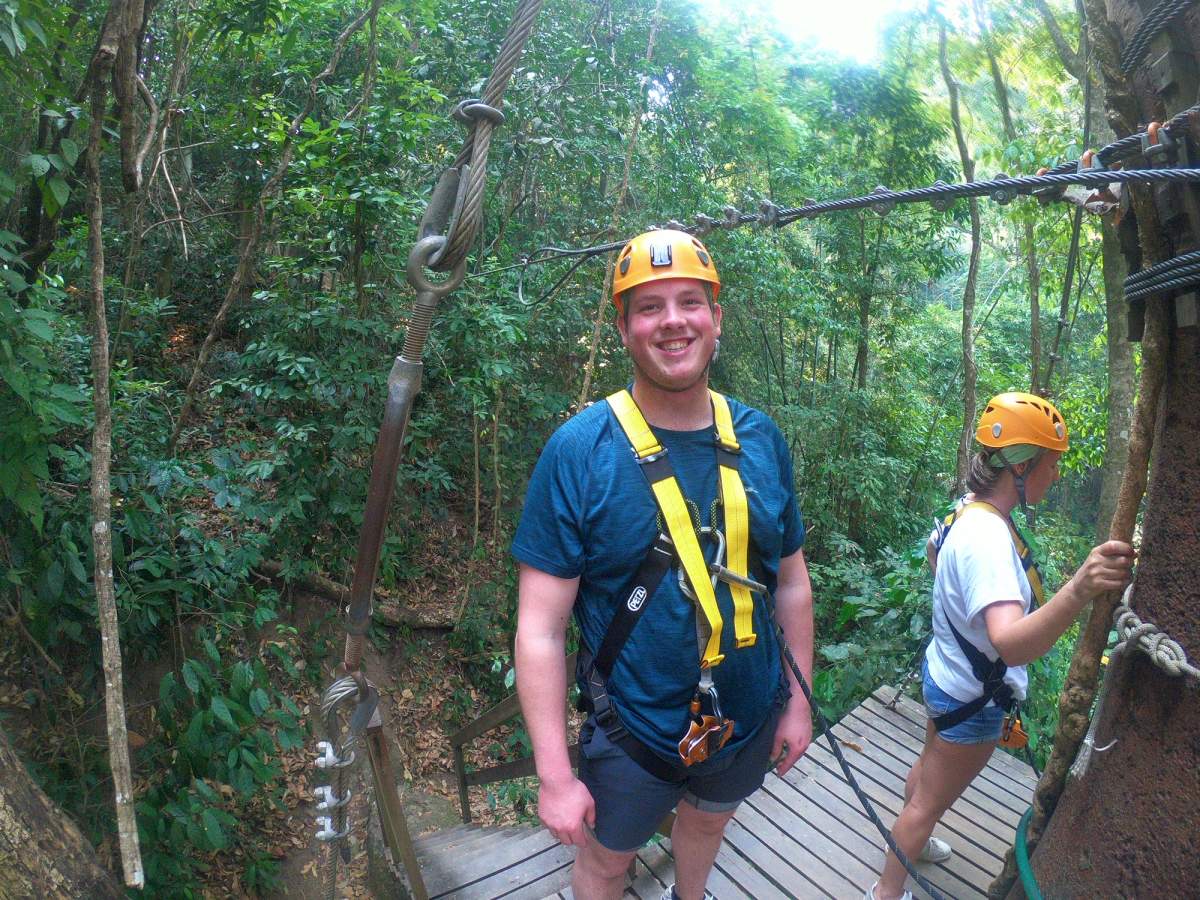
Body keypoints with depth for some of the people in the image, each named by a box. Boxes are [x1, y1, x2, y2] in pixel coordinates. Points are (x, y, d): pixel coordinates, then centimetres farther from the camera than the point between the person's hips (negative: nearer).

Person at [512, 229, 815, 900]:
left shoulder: (761, 440, -8)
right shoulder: (578, 450, -21)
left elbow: (792, 581, 2)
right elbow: (540, 628, -19)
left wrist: (799, 701, 6)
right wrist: (555, 776, -17)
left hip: (749, 720, 4)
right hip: (632, 733, -4)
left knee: (708, 821, 31)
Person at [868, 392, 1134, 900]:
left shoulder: (968, 511, -6)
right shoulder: (987, 536, -36)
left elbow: (934, 550, 16)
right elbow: (1011, 644, -49)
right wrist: (1078, 591, -63)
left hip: (946, 675, 9)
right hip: (971, 698, -9)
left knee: (929, 768, 32)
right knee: (928, 804, 11)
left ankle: (914, 840, 57)